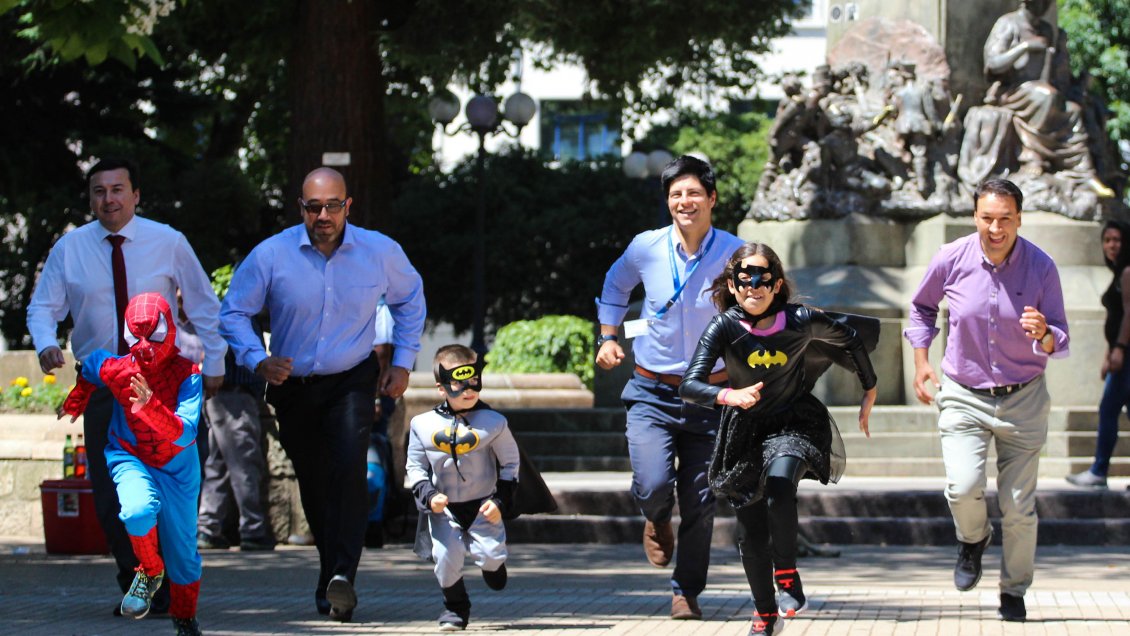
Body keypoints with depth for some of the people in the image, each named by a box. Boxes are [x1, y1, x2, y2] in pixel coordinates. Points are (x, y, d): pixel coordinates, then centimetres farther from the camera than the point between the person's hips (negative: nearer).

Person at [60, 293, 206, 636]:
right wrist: (75, 403, 20)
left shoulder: (187, 374, -21)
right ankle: (149, 574, -3)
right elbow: (88, 366, 10)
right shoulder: (113, 369, -16)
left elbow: (185, 434, -32)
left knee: (182, 549, 8)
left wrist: (150, 407, -46)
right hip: (130, 459, 0)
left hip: (176, 467, 0)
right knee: (139, 510, -34)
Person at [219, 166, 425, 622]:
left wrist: (402, 362, 9)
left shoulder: (380, 252, -6)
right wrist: (258, 360, -18)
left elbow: (409, 298, 15)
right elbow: (233, 313, -2)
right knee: (313, 485, 10)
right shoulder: (271, 255, -11)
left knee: (349, 469, -24)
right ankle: (331, 572, 29)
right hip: (293, 386, 1)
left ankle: (341, 578, -30)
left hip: (351, 382, -1)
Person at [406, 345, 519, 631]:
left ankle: (492, 565, 26)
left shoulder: (493, 422, -4)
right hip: (443, 509, 0)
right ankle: (455, 607, 10)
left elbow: (510, 464, 4)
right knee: (446, 555, -17)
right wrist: (429, 496, -12)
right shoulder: (423, 425, -3)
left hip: (483, 506, 0)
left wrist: (500, 501, -7)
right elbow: (415, 467, 5)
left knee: (491, 554, -16)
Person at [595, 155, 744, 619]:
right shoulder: (646, 248, -4)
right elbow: (615, 284, 19)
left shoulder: (734, 254, -8)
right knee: (653, 485, -18)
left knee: (699, 503, 3)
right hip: (652, 393, 0)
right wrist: (608, 337, 12)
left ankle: (687, 593, 22)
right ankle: (656, 520, 21)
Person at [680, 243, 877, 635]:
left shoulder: (802, 321, -16)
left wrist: (870, 392, 12)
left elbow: (849, 341, 5)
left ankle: (787, 575, -11)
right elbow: (689, 386, -29)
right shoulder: (725, 327, -19)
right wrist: (730, 396, -47)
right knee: (750, 533, 6)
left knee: (779, 484, -33)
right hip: (746, 429, 1)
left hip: (795, 422, -1)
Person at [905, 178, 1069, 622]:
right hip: (964, 397, 0)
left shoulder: (1041, 267, -11)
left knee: (1019, 506, 2)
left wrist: (1044, 335, -30)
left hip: (1022, 400, 0)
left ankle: (1014, 592, 24)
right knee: (963, 486, -20)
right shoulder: (952, 260, -9)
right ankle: (973, 540, 15)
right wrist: (921, 361, 7)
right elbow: (922, 307, 13)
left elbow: (1060, 345, -7)